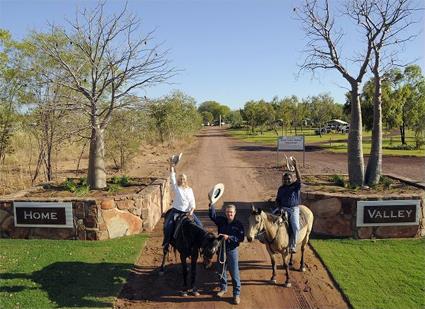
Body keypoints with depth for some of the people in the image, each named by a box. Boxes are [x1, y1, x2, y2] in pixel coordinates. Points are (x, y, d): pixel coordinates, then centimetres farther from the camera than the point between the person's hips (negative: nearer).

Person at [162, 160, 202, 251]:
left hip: (188, 211, 2)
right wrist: (171, 166, -22)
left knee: (198, 224, -8)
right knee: (168, 226, -18)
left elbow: (193, 202, 4)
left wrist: (191, 211, -12)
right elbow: (172, 177, -10)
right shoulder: (176, 187, 3)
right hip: (176, 211, -2)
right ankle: (166, 243, 0)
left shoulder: (190, 190, 9)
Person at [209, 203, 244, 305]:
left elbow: (241, 238, -14)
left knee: (234, 273, 2)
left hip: (232, 250, -3)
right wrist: (211, 204, -29)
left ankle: (237, 293, 15)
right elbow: (212, 215, -14)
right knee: (221, 271, 18)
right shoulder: (221, 221, -2)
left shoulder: (238, 224, -10)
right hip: (221, 249, 4)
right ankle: (223, 288, 39)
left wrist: (229, 237, -25)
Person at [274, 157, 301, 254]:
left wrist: (296, 166, -27)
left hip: (294, 209, -3)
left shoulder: (296, 186, 2)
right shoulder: (281, 189, 12)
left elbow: (299, 178, -17)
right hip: (283, 208, 3)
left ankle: (292, 246, -7)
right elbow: (277, 200, 16)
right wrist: (279, 207, -5)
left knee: (296, 227, -22)